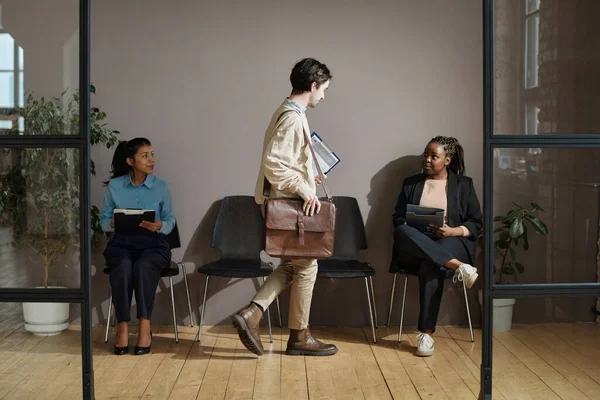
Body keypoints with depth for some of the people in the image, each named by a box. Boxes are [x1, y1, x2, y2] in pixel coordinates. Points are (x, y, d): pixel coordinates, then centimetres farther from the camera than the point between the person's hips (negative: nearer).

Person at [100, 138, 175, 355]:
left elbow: (170, 220, 5)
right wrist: (113, 223, -15)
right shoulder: (114, 186, 4)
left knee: (143, 267, -36)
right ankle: (122, 327, -30)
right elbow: (104, 221, 9)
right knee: (122, 268, -35)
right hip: (122, 243, 1)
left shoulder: (161, 187, 3)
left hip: (153, 244, 0)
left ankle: (145, 327, -32)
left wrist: (159, 226, -18)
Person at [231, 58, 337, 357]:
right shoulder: (293, 117, -19)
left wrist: (305, 180, 18)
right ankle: (299, 337, 13)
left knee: (291, 265, 16)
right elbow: (273, 163, -27)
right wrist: (304, 190, -23)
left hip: (286, 202, 10)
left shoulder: (289, 113, 13)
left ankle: (250, 314, 8)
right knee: (306, 266, 2)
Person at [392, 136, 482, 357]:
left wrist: (452, 231, -12)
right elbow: (398, 219, 14)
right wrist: (412, 234, -8)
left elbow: (476, 223, 8)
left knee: (430, 266, -37)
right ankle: (457, 266, -39)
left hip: (451, 243, -2)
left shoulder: (464, 184, 13)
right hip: (414, 247, 2)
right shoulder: (411, 183, 18)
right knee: (403, 233, -35)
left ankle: (427, 333, -35)